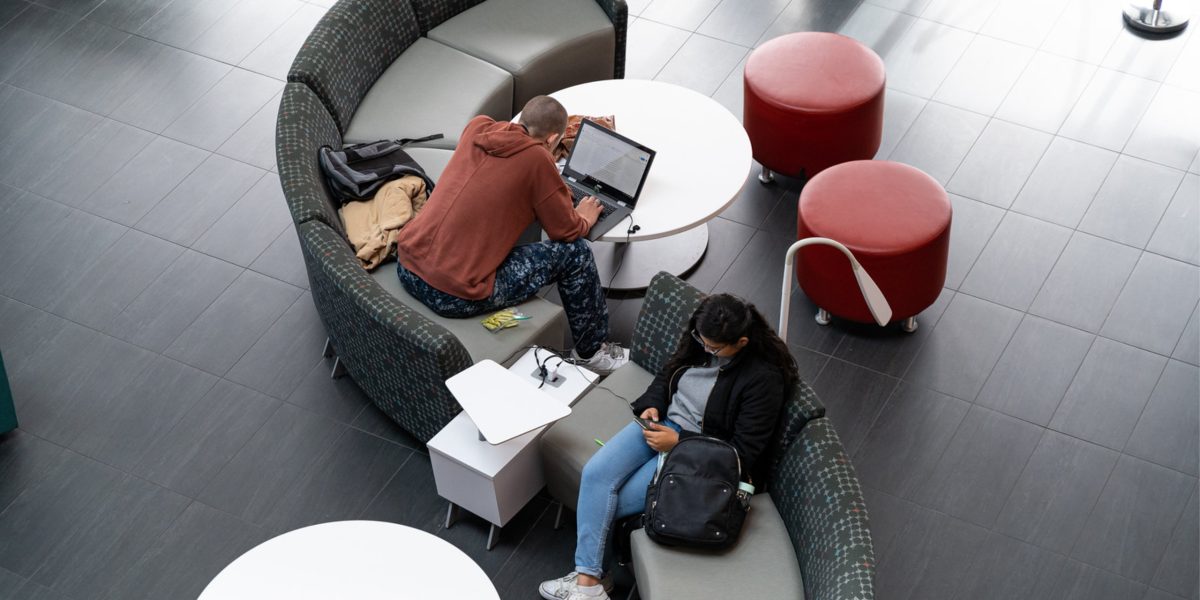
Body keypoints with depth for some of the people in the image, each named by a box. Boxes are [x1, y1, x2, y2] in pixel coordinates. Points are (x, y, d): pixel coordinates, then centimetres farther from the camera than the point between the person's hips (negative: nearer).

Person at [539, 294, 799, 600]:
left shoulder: (763, 378, -20)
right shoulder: (700, 340, -2)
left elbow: (743, 453, -18)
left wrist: (678, 442, -21)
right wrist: (652, 405, -5)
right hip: (660, 423, 6)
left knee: (618, 502, -17)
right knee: (596, 473, -19)